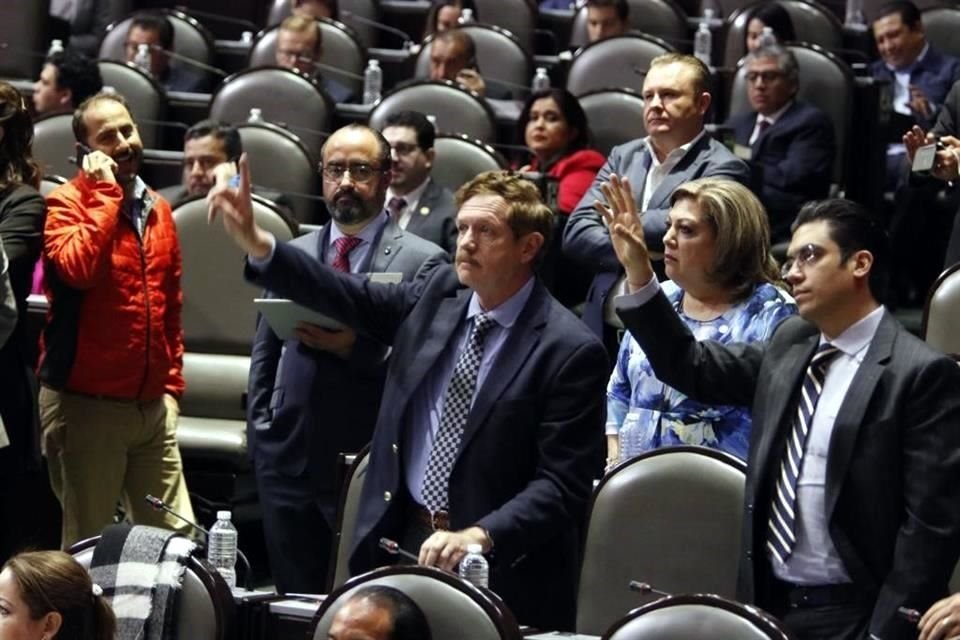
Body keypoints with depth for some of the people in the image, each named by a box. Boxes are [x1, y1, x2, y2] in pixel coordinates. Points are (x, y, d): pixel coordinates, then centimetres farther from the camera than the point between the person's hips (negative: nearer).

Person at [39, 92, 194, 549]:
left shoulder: (157, 209, 13)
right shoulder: (64, 204, -5)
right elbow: (79, 269, -26)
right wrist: (106, 193, -17)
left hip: (153, 405, 6)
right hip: (86, 404, -6)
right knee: (88, 547, 1)